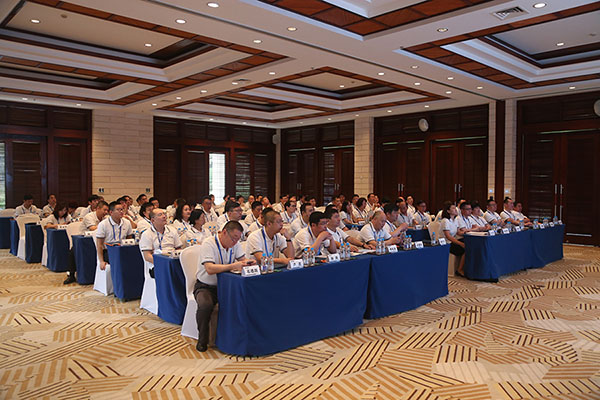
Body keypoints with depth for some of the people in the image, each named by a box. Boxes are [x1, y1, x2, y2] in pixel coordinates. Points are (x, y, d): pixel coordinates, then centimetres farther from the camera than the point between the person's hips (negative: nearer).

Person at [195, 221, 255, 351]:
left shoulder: (235, 244, 2)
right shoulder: (208, 244, -19)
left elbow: (242, 259, 6)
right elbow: (210, 269, -30)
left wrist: (246, 262, -19)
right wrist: (233, 266, -40)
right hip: (205, 286, -5)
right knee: (206, 305, -35)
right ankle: (202, 340, -9)